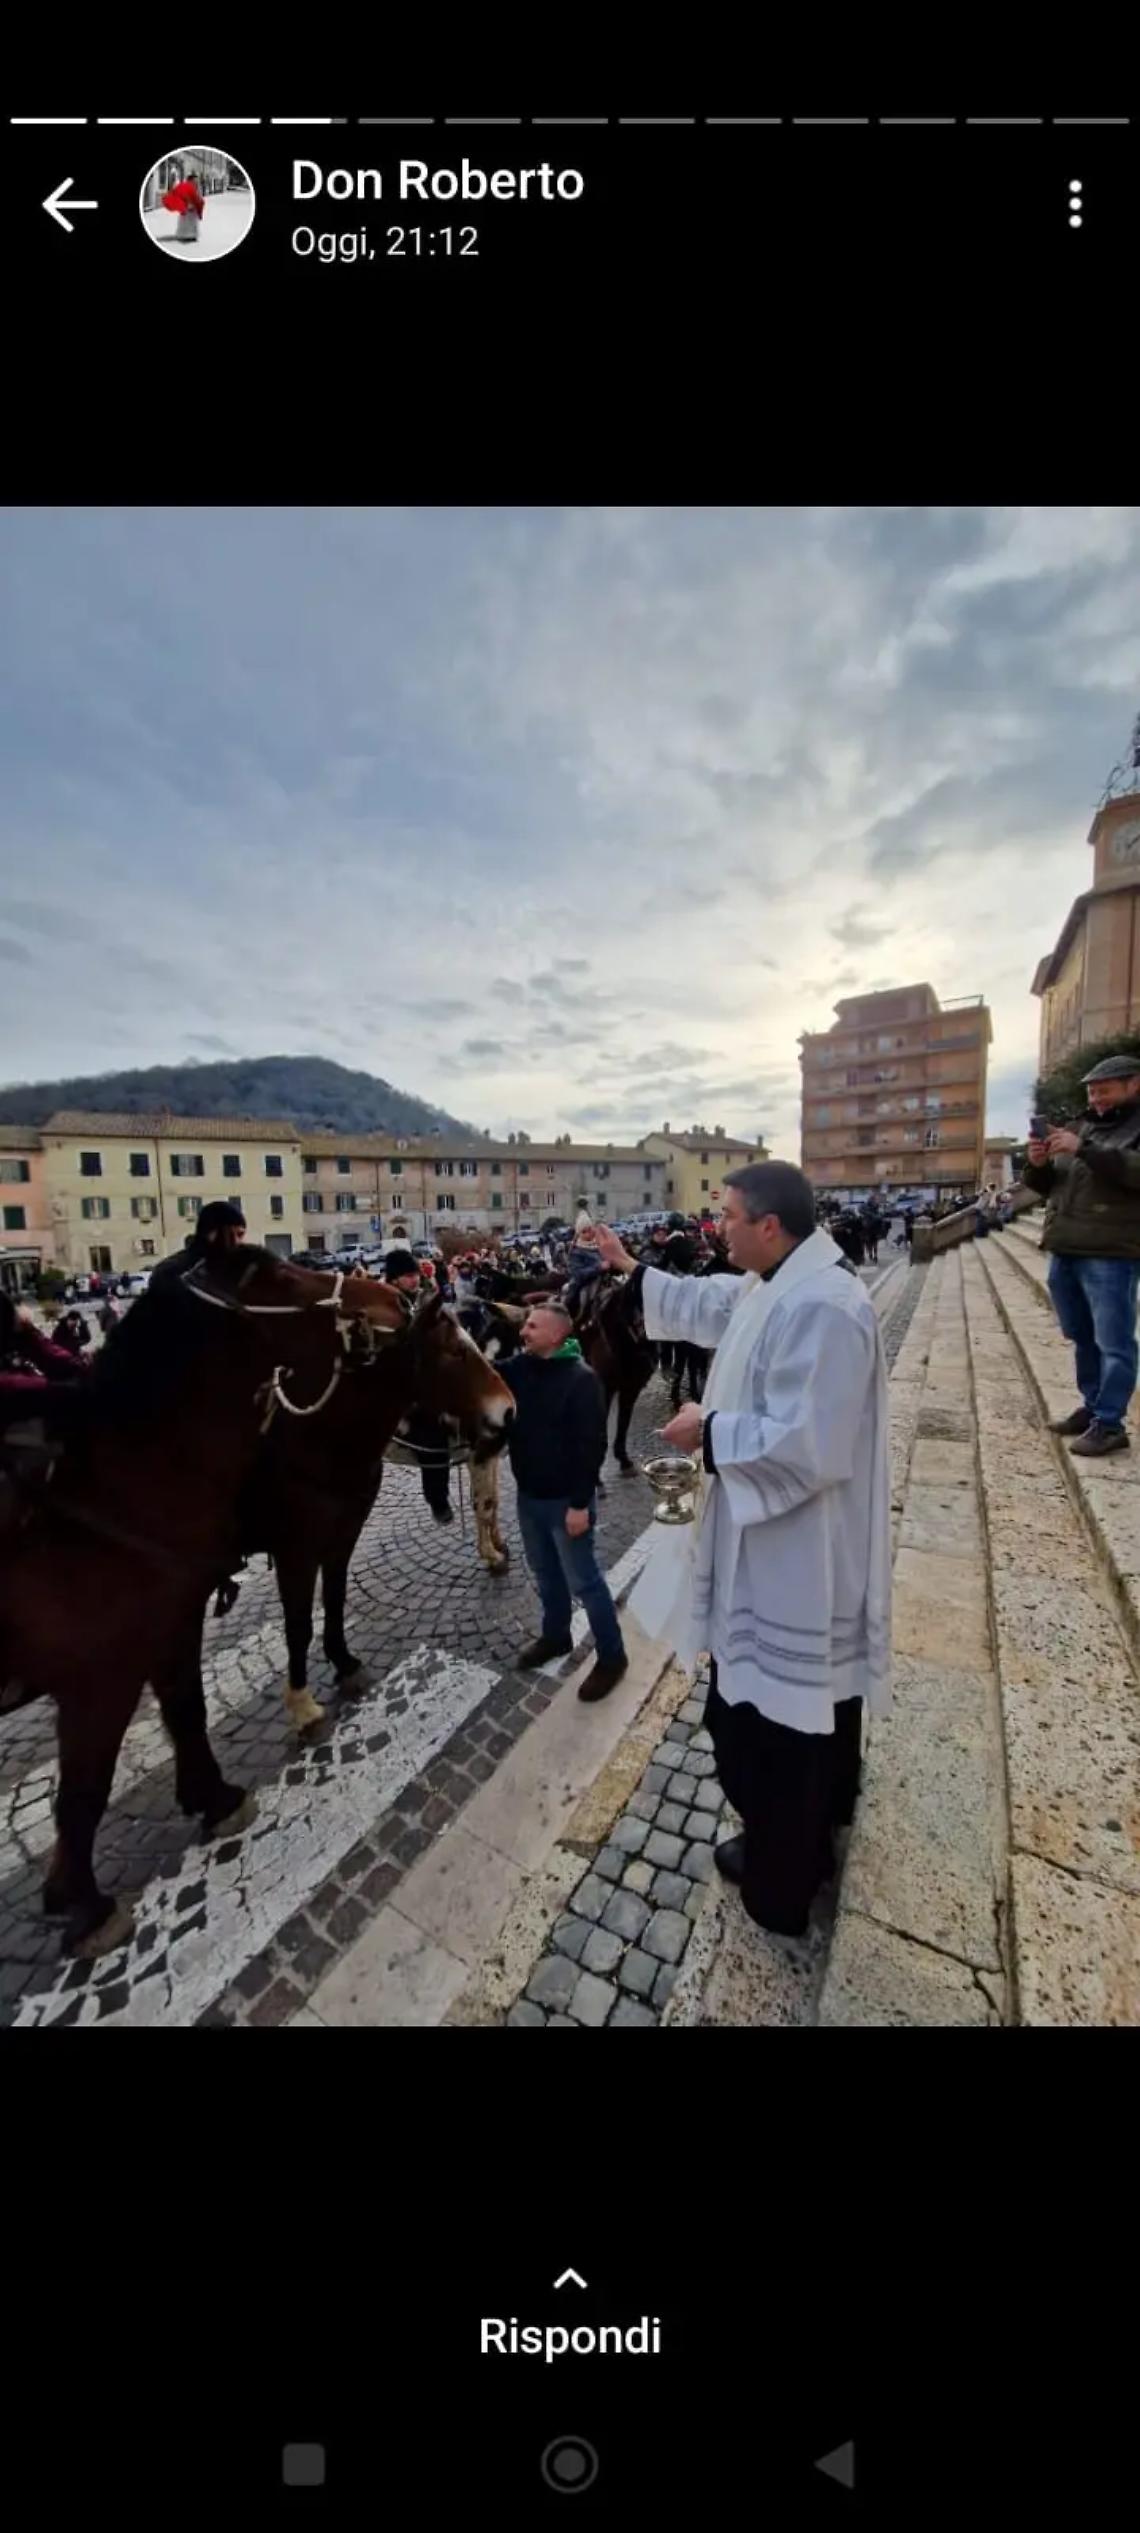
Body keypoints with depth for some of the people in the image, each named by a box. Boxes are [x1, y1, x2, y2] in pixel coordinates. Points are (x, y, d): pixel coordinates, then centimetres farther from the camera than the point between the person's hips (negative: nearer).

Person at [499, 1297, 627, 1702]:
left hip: (566, 1500, -7)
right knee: (544, 1572, 23)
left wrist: (580, 1503, -21)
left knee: (583, 1580, 6)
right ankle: (555, 1636, 44)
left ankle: (612, 1656, 25)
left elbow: (591, 1446, -21)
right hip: (528, 1494, 7)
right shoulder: (519, 1367, 0)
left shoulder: (581, 1379, -21)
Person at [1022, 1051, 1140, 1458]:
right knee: (1082, 1338, 14)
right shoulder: (1081, 1128, 19)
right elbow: (1046, 1186, 20)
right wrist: (1037, 1164, -1)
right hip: (1064, 1253, 7)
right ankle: (1092, 1406, 26)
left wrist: (1084, 1150, -23)